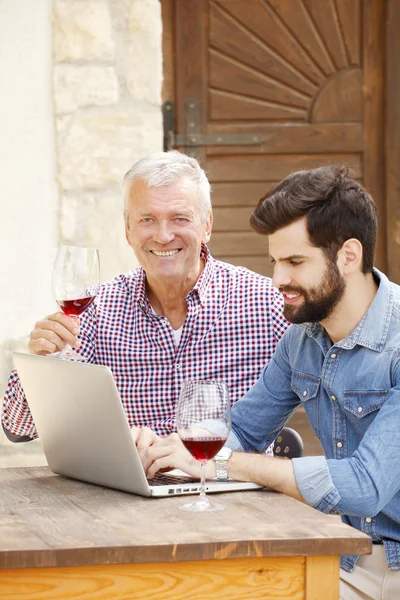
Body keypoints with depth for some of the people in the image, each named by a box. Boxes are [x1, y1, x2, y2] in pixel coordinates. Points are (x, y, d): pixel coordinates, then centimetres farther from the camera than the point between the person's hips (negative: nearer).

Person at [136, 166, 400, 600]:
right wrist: (165, 447, -6)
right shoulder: (303, 334, 6)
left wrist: (216, 462, -25)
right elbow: (243, 430, 17)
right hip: (348, 559, 7)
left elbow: (364, 486, -30)